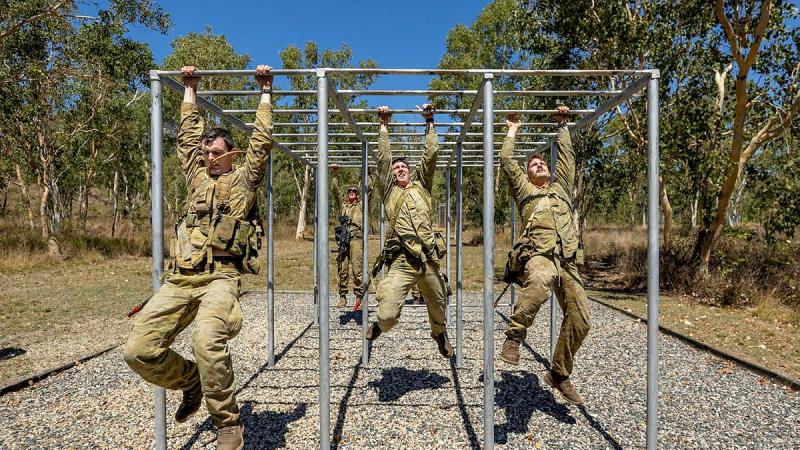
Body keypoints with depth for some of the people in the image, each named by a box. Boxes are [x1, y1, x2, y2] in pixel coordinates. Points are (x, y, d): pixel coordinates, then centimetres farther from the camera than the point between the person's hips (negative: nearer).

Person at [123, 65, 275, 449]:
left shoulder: (244, 179, 12)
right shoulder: (197, 176, 23)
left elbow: (262, 140, 8)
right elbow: (187, 135, 29)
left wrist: (265, 91, 15)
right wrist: (190, 90, 35)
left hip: (220, 276, -5)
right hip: (180, 277, 6)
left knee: (208, 341, -31)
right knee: (139, 349, -7)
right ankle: (192, 381, 23)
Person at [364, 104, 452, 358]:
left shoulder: (421, 186, 18)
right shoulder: (388, 190, 14)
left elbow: (431, 155, 13)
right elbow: (383, 157, 10)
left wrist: (429, 123, 16)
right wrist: (384, 125, 14)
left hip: (429, 261, 2)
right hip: (402, 263, -2)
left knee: (438, 308, 17)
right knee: (387, 316, -13)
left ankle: (439, 334, 51)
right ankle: (380, 325, 25)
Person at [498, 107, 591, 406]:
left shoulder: (562, 187, 31)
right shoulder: (524, 189, 21)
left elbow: (567, 156, 33)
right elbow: (506, 160, 18)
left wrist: (562, 125, 39)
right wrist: (513, 131, 31)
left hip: (567, 261, 5)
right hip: (538, 255, -4)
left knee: (579, 319, -4)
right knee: (540, 281, -42)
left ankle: (559, 374, 14)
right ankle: (515, 336, -25)